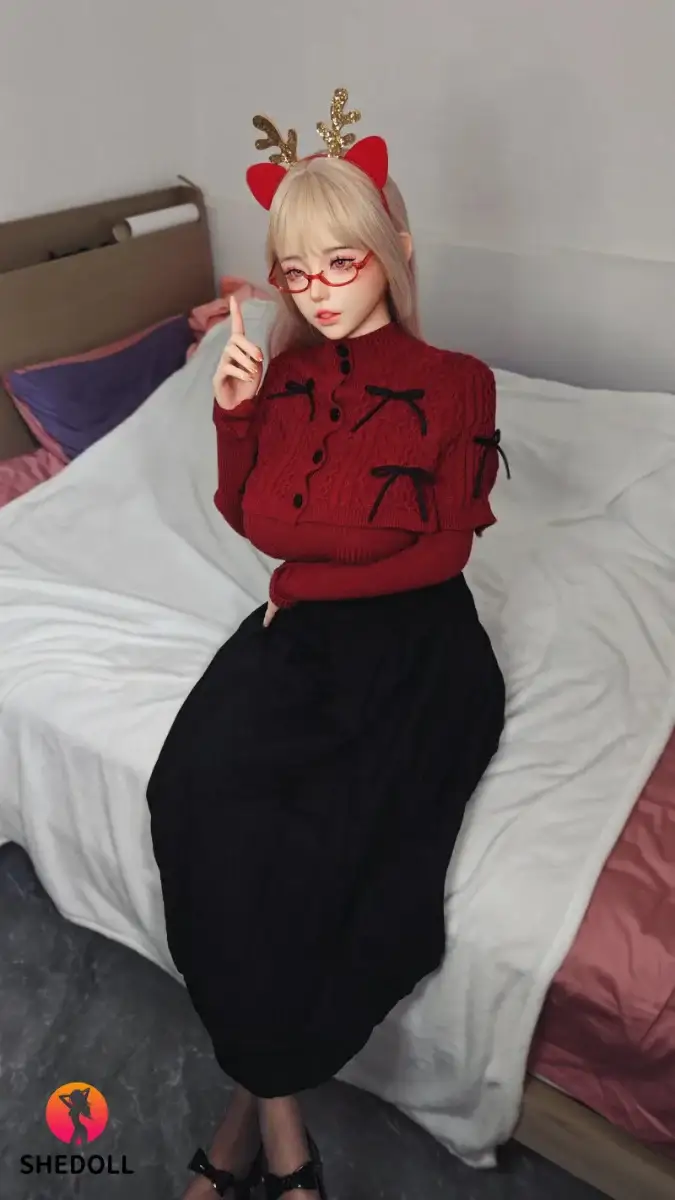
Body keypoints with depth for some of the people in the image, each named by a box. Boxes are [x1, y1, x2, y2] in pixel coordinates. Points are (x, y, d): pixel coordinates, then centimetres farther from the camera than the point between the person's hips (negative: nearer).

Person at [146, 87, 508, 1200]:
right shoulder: (282, 373, 10)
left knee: (329, 833, -26)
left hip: (416, 636, -3)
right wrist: (235, 412, -2)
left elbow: (446, 546, -1)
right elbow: (255, 522, 11)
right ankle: (278, 1110, -5)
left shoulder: (455, 385, 0)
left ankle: (250, 1100, 3)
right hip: (301, 627, 3)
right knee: (198, 786, -24)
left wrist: (311, 569, -2)